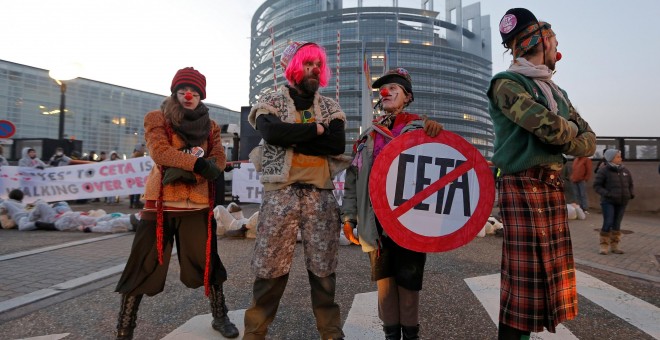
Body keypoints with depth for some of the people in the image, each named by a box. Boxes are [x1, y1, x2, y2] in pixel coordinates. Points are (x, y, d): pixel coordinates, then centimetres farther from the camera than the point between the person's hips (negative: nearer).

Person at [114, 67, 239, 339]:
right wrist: (198, 162, -27)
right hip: (161, 202, -2)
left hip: (198, 204, 2)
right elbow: (159, 150, -15)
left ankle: (220, 317, 27)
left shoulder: (210, 126, 13)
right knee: (143, 267, 2)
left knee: (207, 263, 9)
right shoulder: (156, 118, 4)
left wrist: (186, 170, -18)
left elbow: (219, 159, -2)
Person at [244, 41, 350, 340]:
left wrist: (292, 139, -9)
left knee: (323, 267, 9)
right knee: (271, 266, 2)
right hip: (281, 192, -2)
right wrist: (315, 129, -8)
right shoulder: (270, 101, 6)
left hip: (320, 194, 3)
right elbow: (271, 132, -16)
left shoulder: (330, 107, 13)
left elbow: (338, 143, -5)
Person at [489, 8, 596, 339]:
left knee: (549, 276, 13)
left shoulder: (556, 92, 21)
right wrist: (573, 133, 4)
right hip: (523, 187, -8)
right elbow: (550, 127, -17)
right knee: (524, 279, -5)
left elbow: (589, 138, 13)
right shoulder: (506, 83, -5)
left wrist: (568, 142, -7)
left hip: (553, 187, 9)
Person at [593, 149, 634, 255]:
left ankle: (614, 246, 19)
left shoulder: (625, 170, 8)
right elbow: (597, 186, -7)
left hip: (622, 202, 5)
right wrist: (607, 194, -20)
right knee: (608, 223, -8)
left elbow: (630, 185, 18)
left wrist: (632, 194, 0)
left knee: (617, 224, 10)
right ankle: (604, 246, 4)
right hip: (608, 202, -5)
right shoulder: (603, 171, -7)